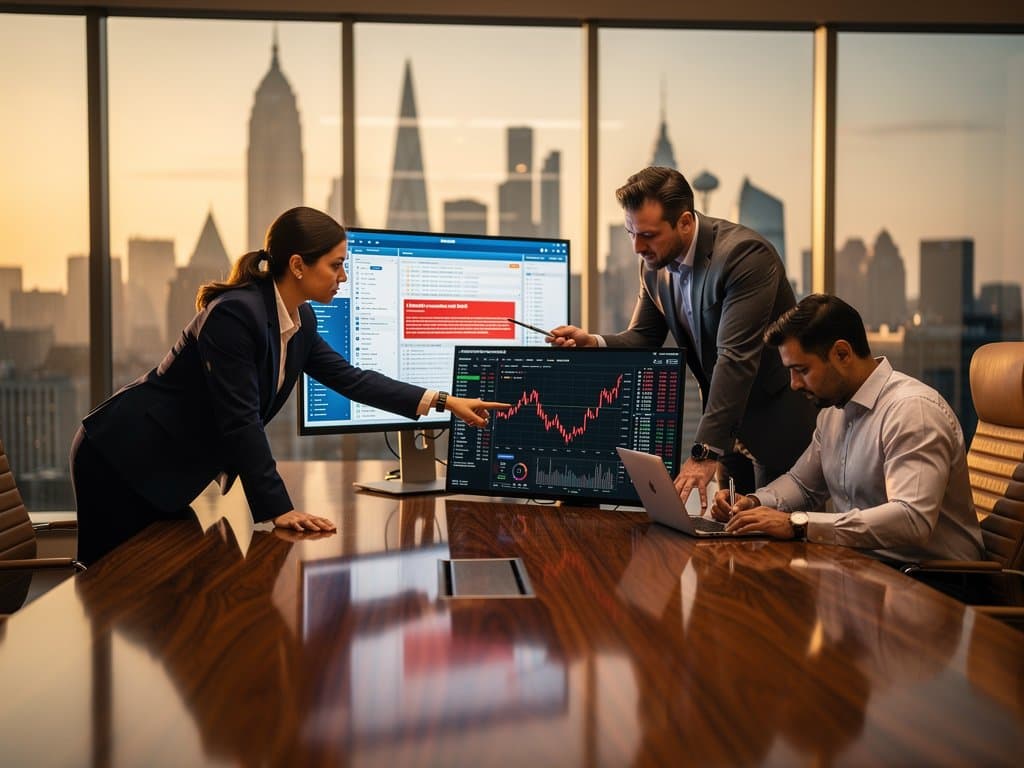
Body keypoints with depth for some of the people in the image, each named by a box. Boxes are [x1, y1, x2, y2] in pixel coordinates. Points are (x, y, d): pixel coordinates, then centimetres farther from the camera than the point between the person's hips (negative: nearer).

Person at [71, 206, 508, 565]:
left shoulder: (300, 321, 1)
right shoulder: (235, 314, -26)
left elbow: (347, 377, 11)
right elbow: (240, 420, -26)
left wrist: (442, 402, 8)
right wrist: (279, 509, -23)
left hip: (170, 471, 9)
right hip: (123, 460, -8)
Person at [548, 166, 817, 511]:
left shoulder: (744, 253, -26)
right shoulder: (655, 263, -3)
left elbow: (735, 357, -33)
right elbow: (643, 339, 5)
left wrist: (706, 451, -38)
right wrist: (591, 343, -17)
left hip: (778, 415, -6)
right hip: (726, 414, 7)